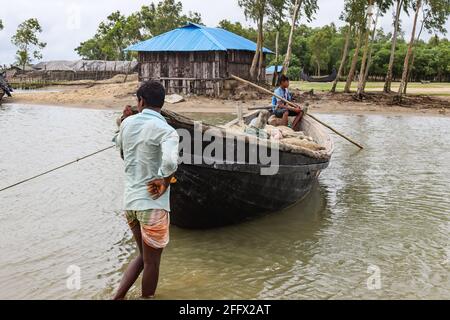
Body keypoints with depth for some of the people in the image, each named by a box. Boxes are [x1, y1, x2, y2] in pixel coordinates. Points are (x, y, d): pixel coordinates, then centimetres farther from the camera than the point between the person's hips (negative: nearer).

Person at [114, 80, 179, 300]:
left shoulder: (128, 123, 4)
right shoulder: (165, 131, -16)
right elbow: (170, 162, -34)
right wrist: (164, 182, -16)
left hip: (129, 201, 7)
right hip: (152, 204, -7)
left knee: (144, 256, 24)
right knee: (151, 261, 11)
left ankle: (119, 296, 19)